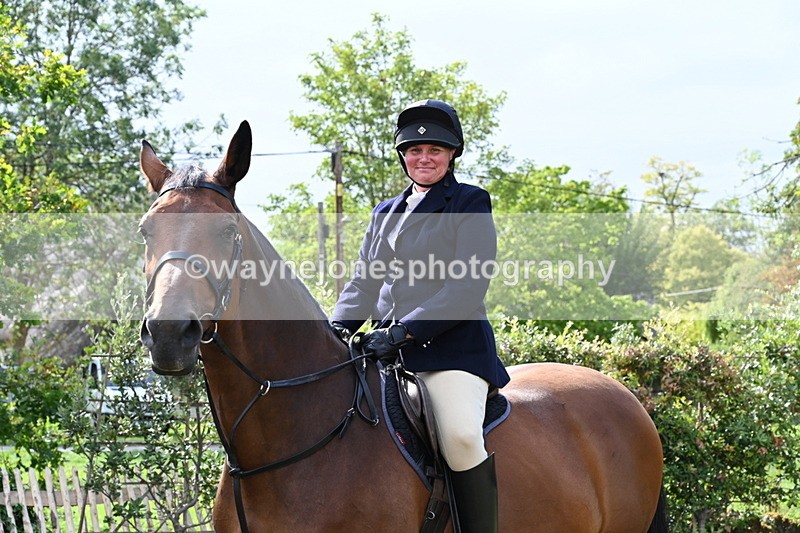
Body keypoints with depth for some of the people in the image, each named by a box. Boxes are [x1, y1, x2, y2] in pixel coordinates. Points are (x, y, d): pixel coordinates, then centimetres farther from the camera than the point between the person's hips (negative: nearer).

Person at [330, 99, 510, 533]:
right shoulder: (385, 214, 22)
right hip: (387, 349, 6)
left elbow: (470, 286, -8)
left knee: (460, 435, -30)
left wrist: (405, 330, -19)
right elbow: (364, 283, 19)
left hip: (452, 346, -6)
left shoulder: (471, 203, 3)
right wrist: (338, 327, -3)